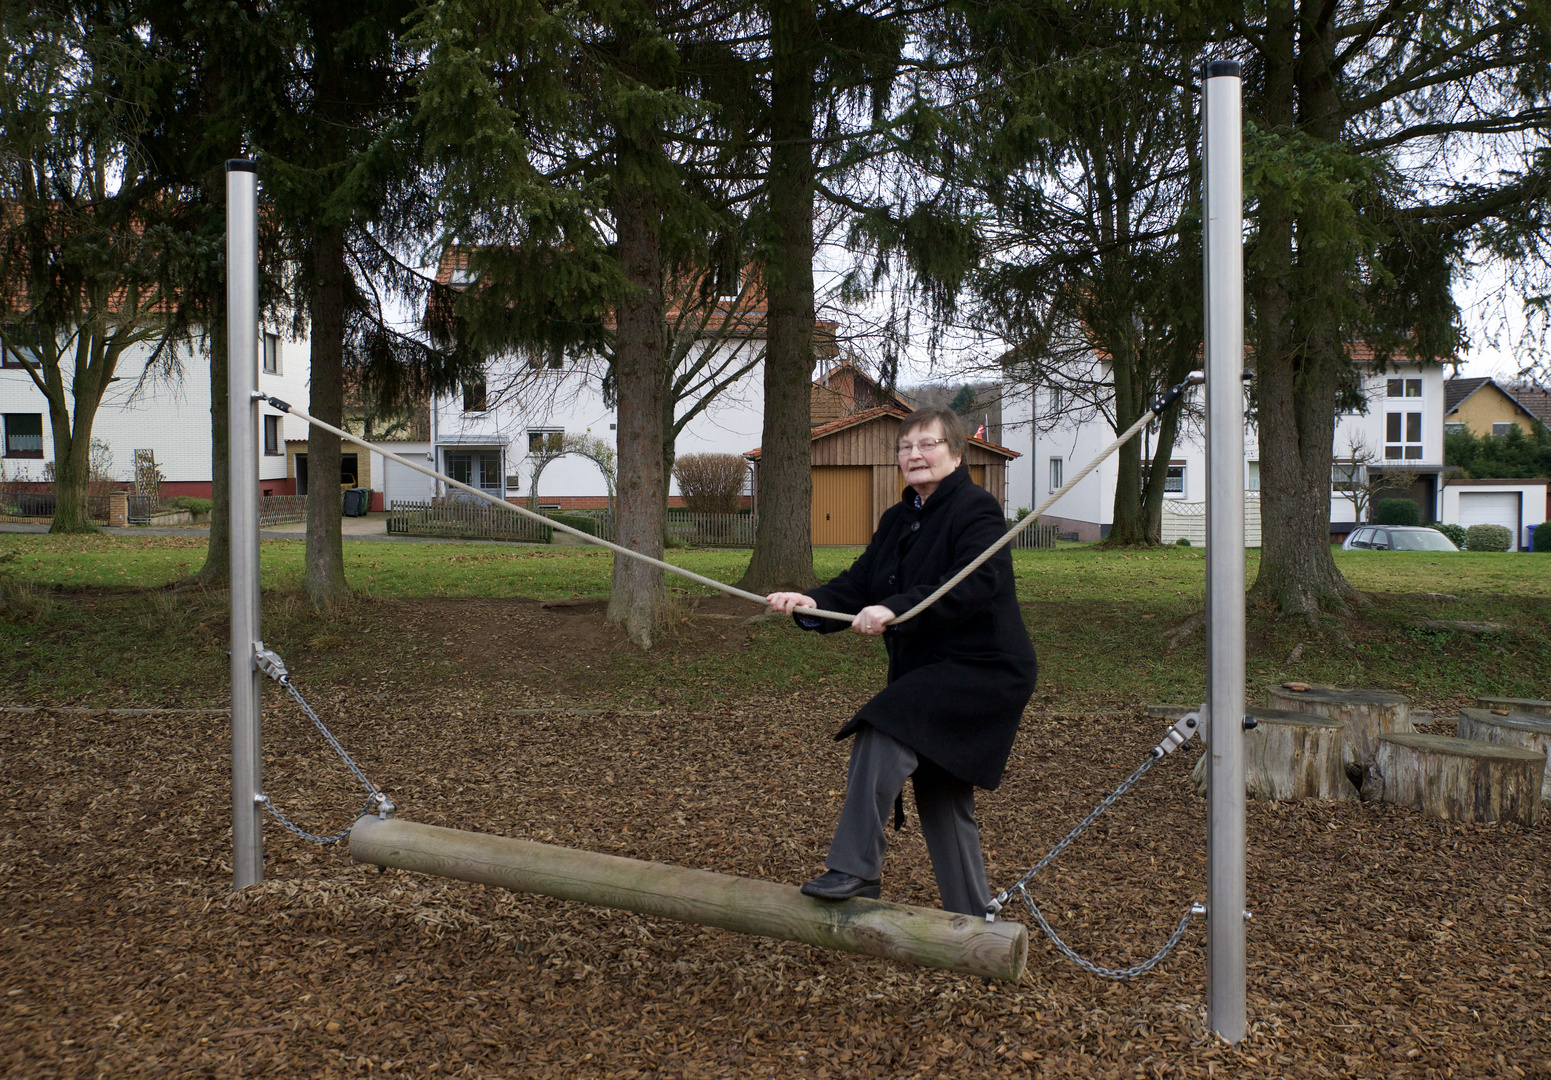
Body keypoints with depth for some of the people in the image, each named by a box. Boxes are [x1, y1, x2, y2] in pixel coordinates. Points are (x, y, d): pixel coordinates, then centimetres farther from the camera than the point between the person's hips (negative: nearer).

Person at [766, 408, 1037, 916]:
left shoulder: (976, 509, -13)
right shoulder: (898, 520, 12)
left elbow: (972, 585, -28)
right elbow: (860, 584, 5)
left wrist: (895, 609, -37)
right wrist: (813, 603, -15)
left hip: (980, 671, -9)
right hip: (926, 673, 9)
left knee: (881, 731, -26)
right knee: (941, 800, 14)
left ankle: (855, 869, -19)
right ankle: (972, 917, 27)